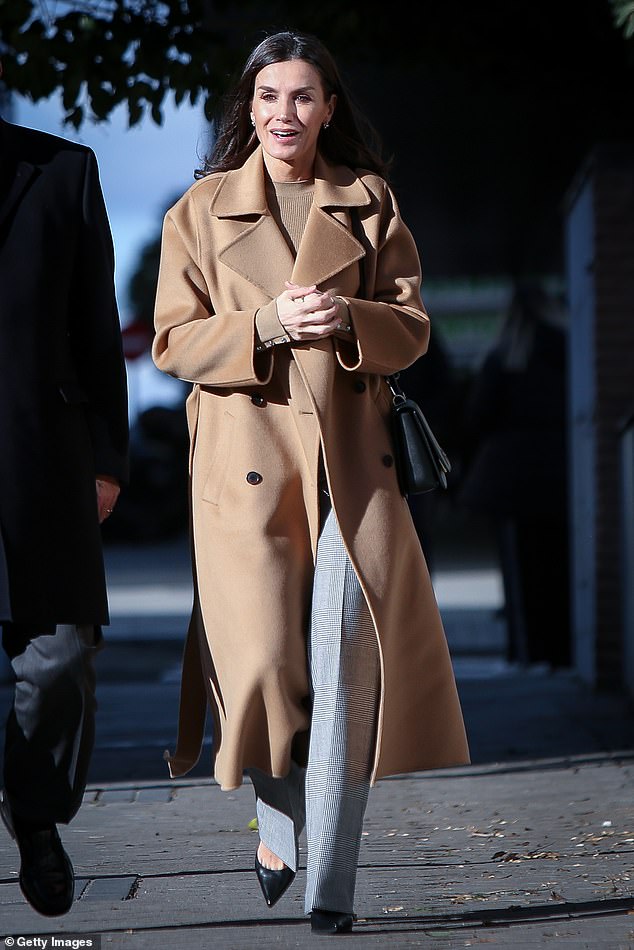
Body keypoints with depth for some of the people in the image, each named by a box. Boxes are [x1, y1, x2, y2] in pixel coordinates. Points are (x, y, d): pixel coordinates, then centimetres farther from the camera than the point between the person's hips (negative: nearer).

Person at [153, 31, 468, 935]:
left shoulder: (369, 201, 11)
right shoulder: (201, 210, 7)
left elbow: (412, 326, 8)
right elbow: (174, 341, 3)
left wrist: (349, 320, -13)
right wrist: (268, 326, -14)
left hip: (350, 454, 1)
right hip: (247, 458, -1)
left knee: (346, 663, -7)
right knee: (265, 657, -5)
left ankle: (330, 890, -1)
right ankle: (275, 828, 25)